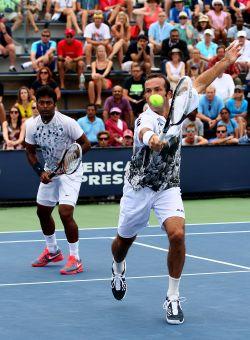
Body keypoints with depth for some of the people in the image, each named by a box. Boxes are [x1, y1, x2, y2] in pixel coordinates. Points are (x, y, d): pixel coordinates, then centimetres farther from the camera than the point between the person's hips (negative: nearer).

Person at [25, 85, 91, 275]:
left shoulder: (67, 123, -21)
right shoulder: (32, 126, -7)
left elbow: (85, 144, -13)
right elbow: (31, 152, 5)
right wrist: (40, 171, -9)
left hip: (70, 171, -6)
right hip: (49, 172, 6)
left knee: (65, 212, -19)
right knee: (43, 212, 16)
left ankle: (75, 259, -9)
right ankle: (52, 251, 39)